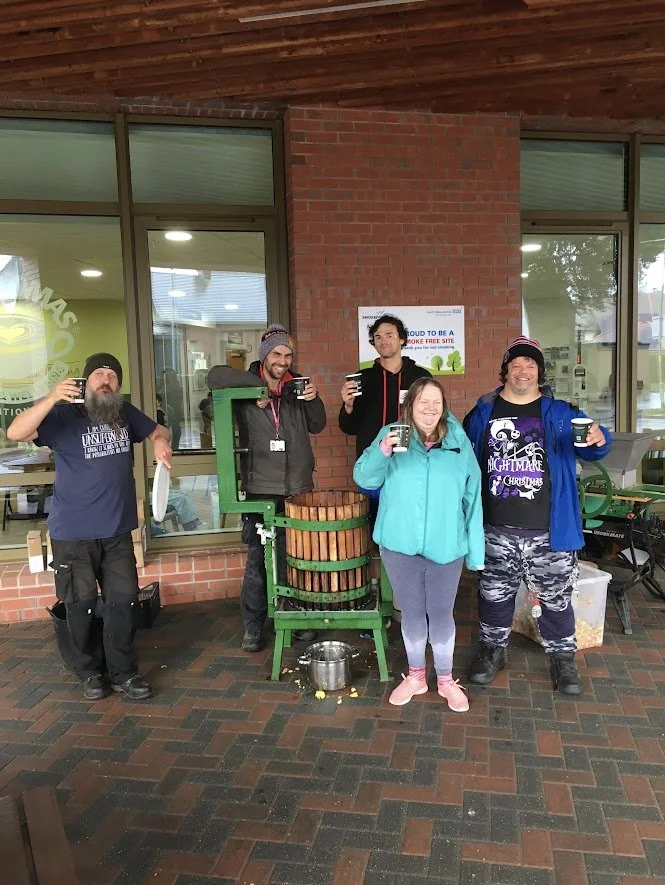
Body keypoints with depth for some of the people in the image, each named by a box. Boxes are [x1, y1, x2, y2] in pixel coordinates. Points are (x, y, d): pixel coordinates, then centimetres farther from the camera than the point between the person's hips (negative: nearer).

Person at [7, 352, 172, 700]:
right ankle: (90, 672, 26)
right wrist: (51, 398, -35)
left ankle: (122, 671, 21)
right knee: (81, 604, 8)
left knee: (123, 600, 7)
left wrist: (160, 442, -5)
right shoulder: (64, 416, -9)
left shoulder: (126, 413, 4)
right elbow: (15, 433, -22)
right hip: (73, 532, -3)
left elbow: (157, 430, 20)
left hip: (117, 530, 4)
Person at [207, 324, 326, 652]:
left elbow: (317, 426, 13)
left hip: (297, 488, 3)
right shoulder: (246, 388, -1)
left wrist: (314, 400, -5)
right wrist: (257, 386, -20)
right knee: (257, 561, 3)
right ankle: (252, 627, 19)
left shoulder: (296, 387, 9)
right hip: (260, 489, -3)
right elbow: (215, 376, -19)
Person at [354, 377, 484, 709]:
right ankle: (416, 675, 35)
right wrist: (383, 450, -28)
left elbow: (472, 498, 2)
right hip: (400, 544, 0)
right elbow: (363, 478, -9)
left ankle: (446, 679, 32)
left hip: (446, 546, 0)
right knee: (411, 612, 15)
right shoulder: (391, 435, -2)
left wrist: (476, 548, 1)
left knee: (441, 613, 11)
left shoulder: (458, 443, 0)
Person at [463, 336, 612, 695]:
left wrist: (599, 440, -26)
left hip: (549, 532, -1)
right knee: (494, 593, 15)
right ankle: (492, 650, 36)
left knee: (555, 597, 12)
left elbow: (588, 449, -2)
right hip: (497, 531, 1)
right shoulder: (482, 413, 4)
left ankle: (562, 657, 33)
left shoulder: (560, 413, 1)